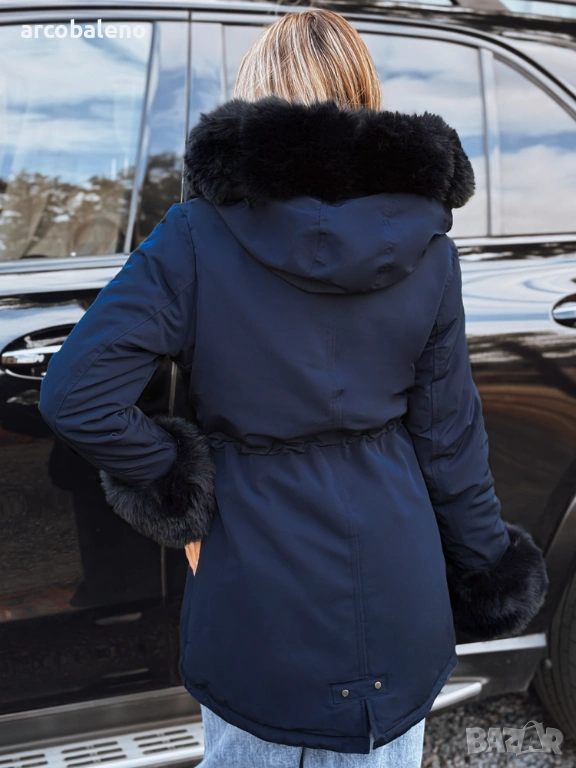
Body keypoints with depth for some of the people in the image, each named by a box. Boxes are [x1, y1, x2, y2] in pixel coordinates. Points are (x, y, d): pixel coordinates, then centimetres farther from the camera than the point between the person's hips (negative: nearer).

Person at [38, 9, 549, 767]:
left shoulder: (199, 236, -14)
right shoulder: (426, 249, -6)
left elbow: (75, 394, -20)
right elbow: (448, 435, -2)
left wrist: (171, 489, -6)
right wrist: (485, 564, 11)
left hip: (256, 597, -2)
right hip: (394, 590, 3)